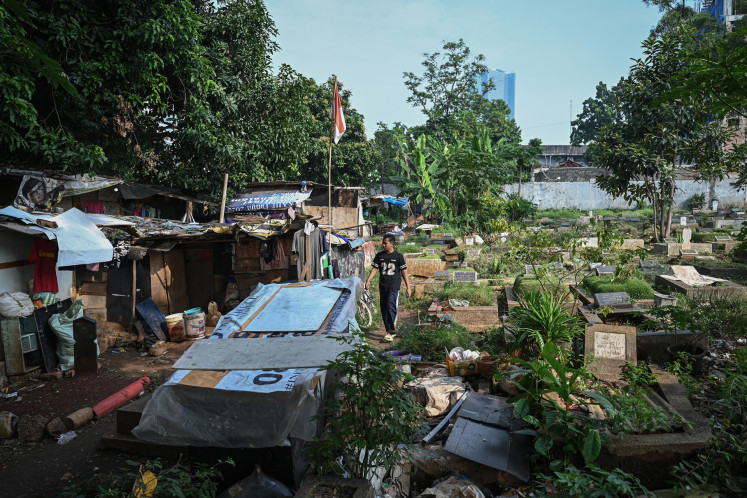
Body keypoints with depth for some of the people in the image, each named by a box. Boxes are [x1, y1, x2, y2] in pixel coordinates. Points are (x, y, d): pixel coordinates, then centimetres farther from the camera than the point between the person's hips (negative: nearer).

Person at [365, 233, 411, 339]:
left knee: (391, 307, -14)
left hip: (394, 287, -4)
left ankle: (391, 331, -9)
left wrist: (408, 287, 0)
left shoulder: (398, 256, -2)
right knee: (384, 308, 7)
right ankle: (389, 331, 19)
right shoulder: (379, 255, 7)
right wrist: (368, 280, -7)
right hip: (383, 286, 4)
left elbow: (404, 272, 1)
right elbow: (375, 269, 8)